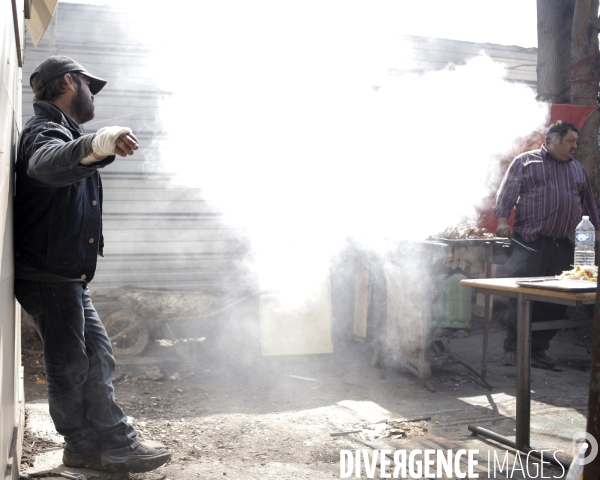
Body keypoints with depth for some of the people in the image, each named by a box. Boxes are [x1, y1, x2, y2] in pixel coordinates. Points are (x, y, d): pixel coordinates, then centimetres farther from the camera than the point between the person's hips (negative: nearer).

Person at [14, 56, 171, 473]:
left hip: (67, 278, 11)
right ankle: (88, 447, 14)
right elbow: (49, 163, -43)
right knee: (70, 365, 0)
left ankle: (116, 445, 20)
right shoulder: (46, 129, -15)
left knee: (97, 357, 13)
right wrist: (97, 145, -62)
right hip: (48, 276, -11)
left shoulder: (62, 131, 21)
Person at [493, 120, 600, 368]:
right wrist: (502, 219, -17)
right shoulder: (525, 161, 6)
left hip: (564, 246, 5)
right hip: (530, 243, -5)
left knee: (556, 301, 3)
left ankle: (539, 348, 13)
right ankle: (513, 349, 0)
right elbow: (507, 191, -3)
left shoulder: (577, 168, 22)